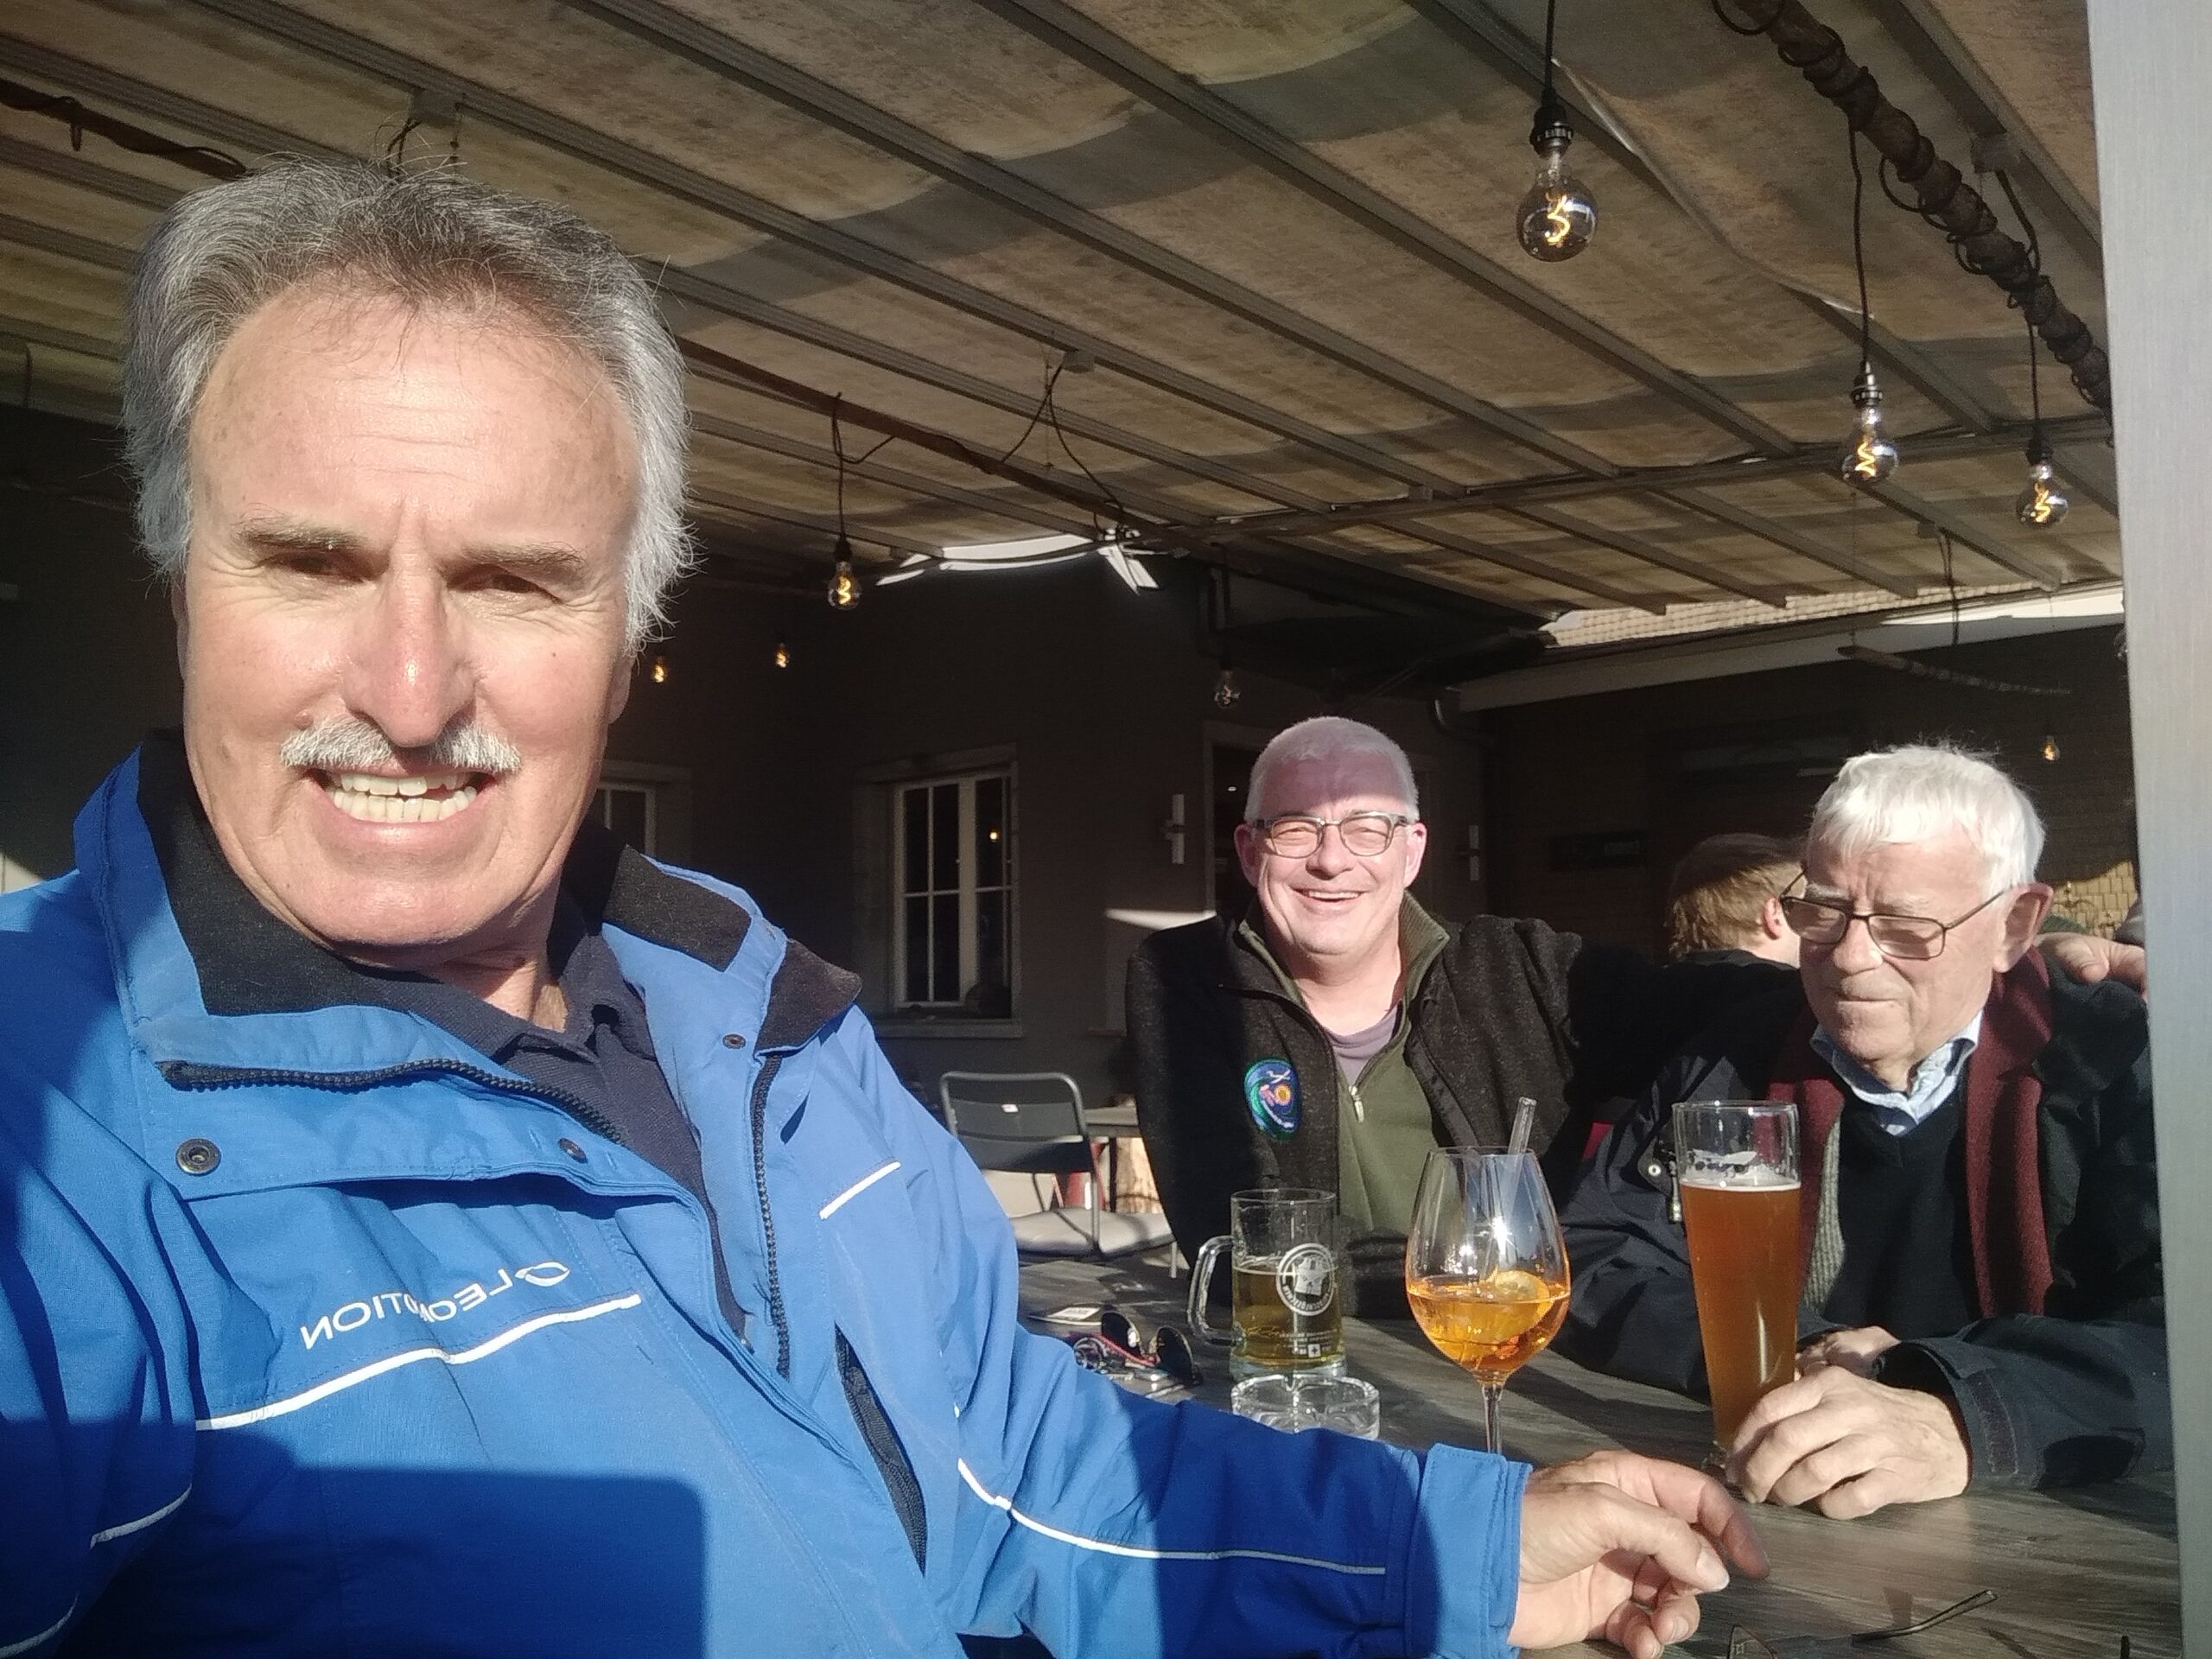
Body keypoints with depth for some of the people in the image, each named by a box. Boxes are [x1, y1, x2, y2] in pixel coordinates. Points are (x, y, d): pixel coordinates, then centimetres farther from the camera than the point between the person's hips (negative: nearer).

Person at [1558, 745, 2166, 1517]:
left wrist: (1960, 1420, -32)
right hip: (1768, 1517, 1)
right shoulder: (1729, 1061, 3)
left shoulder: (2124, 1063, -4)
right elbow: (1588, 1268, 1)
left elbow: (2186, 1334, -17)